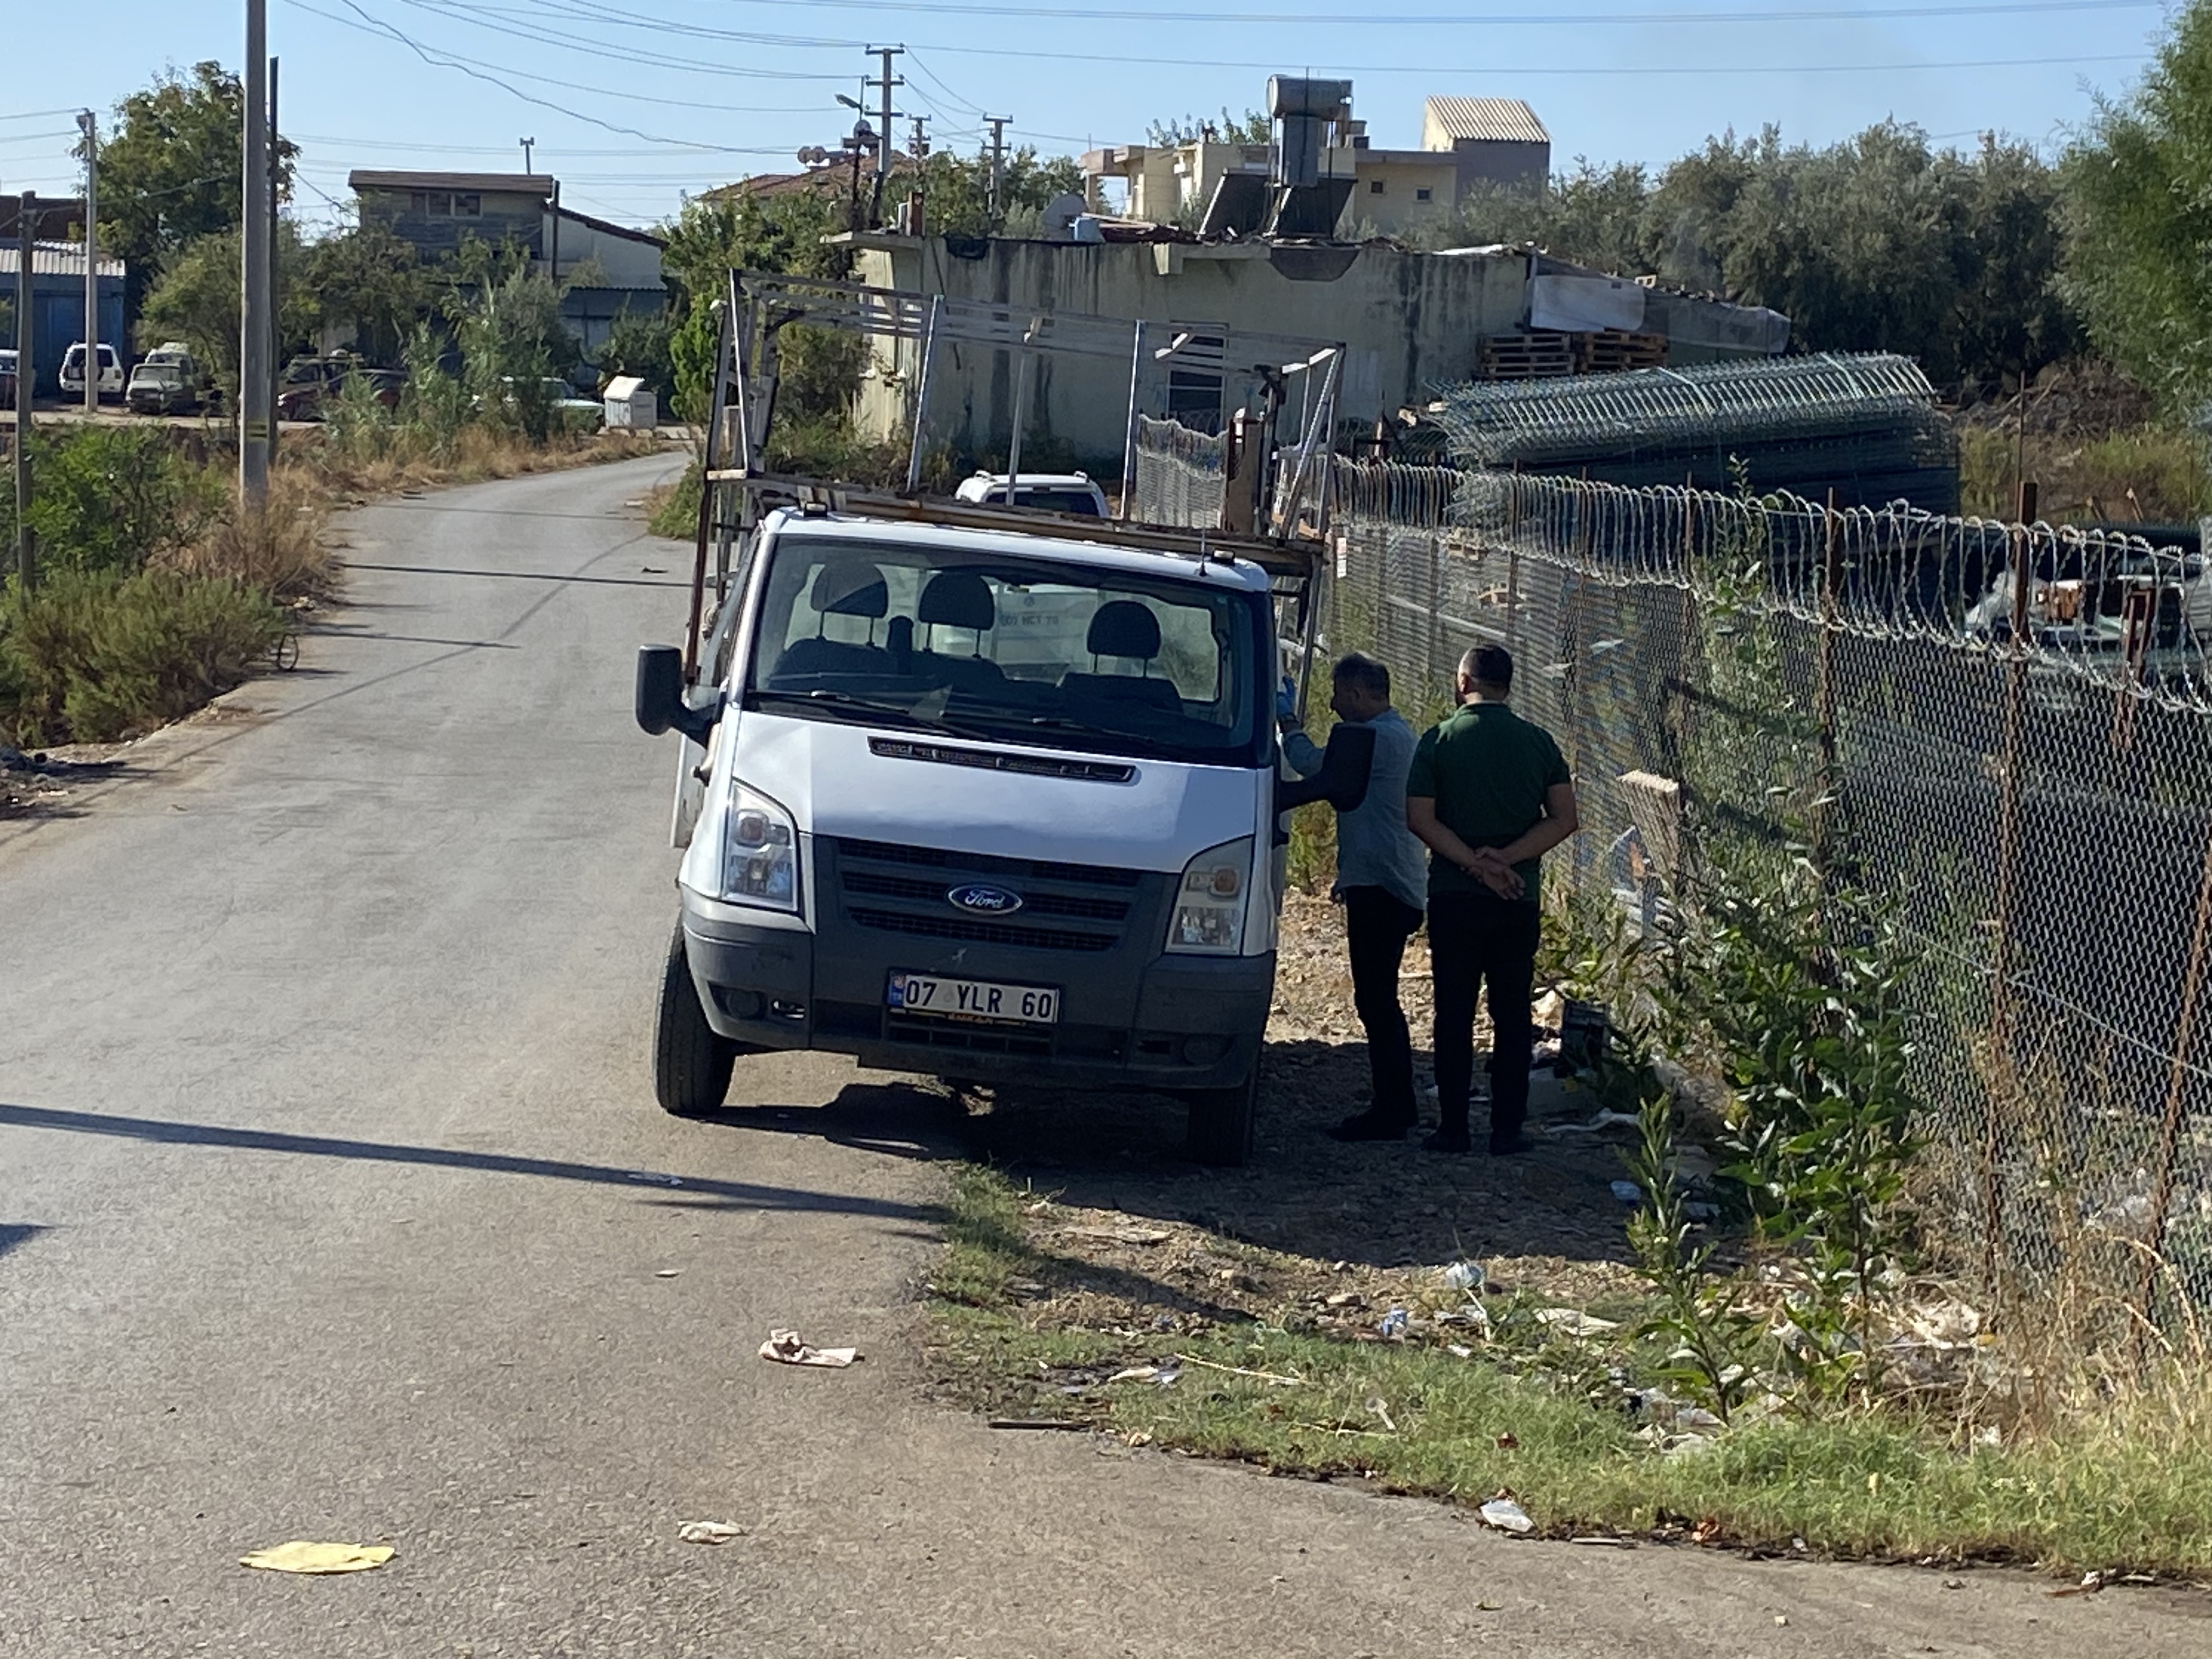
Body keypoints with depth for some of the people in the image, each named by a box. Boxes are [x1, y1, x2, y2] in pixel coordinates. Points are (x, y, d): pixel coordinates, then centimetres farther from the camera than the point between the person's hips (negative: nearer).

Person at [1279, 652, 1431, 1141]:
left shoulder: (1381, 738, -16)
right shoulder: (1396, 734, 18)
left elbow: (1313, 765, -16)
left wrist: (1287, 721, 0)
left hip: (1380, 890, -11)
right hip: (1387, 886, 11)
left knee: (1376, 1000, -8)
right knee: (1381, 1000, 16)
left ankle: (1388, 1113, -6)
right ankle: (1397, 1104, 22)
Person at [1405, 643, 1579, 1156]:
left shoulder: (1439, 739, -3)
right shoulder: (1538, 742, 3)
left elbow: (1419, 818, -10)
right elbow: (1565, 819, -3)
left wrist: (1476, 863, -11)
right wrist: (1505, 859, -9)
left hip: (1453, 897, -1)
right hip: (1518, 901, 1)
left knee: (1454, 1015, 4)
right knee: (1512, 1016, 7)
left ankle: (1452, 1127, 4)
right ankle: (1507, 1128, 6)